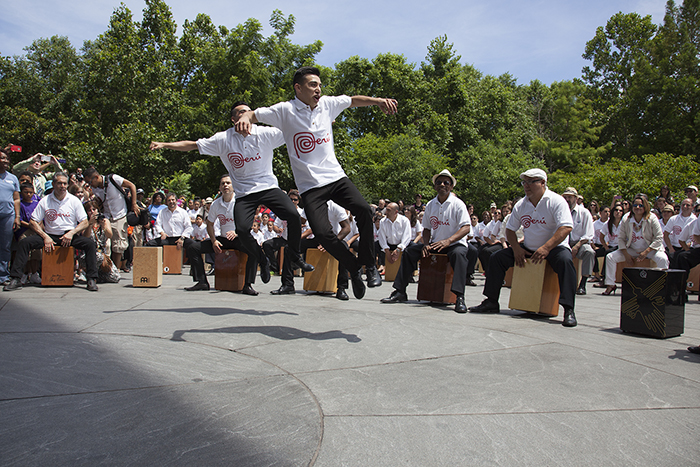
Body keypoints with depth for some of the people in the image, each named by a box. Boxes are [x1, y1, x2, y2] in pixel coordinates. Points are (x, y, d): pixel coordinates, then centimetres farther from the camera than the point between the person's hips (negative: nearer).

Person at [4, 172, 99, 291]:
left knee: (90, 244, -28)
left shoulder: (74, 200, 3)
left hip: (69, 235, -1)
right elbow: (33, 221, 3)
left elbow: (85, 222, 1)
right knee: (24, 243, -20)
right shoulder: (45, 201, 4)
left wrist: (71, 233, -16)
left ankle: (92, 279, -26)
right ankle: (15, 279, -18)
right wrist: (45, 237, -11)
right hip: (50, 235, 1)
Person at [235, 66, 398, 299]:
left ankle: (369, 264, -3)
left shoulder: (327, 104, 7)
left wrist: (378, 101, 3)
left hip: (336, 176, 3)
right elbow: (254, 114, -3)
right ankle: (354, 267, 5)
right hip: (310, 185, -3)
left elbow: (354, 100, 19)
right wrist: (245, 117, -27)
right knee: (322, 231, -20)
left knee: (364, 209, -21)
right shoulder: (285, 110, -4)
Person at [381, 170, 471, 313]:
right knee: (410, 250, -10)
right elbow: (426, 228, 14)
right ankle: (399, 292, -10)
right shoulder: (430, 205, 8)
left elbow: (466, 227, -17)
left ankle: (459, 297, -44)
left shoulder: (457, 204, -7)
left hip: (455, 244, -5)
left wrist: (448, 241, -32)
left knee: (459, 253, -38)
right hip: (435, 244, 5)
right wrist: (426, 244, -7)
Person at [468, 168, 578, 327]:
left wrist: (546, 248, -32)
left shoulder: (556, 201, -11)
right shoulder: (521, 205, 5)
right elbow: (510, 229, 12)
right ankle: (491, 302, -2)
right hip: (528, 249, 5)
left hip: (554, 247, -5)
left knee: (565, 260, -36)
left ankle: (569, 310, -34)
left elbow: (566, 228, -23)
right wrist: (516, 249, -6)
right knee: (497, 257, -7)